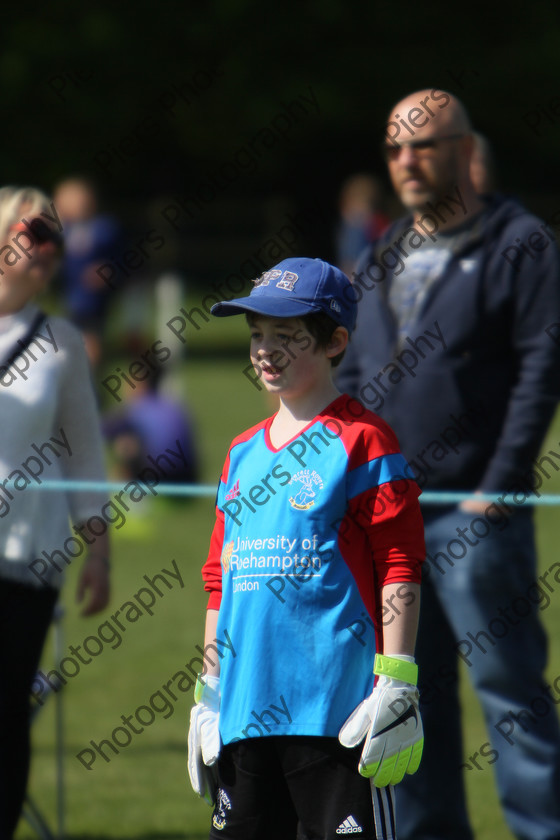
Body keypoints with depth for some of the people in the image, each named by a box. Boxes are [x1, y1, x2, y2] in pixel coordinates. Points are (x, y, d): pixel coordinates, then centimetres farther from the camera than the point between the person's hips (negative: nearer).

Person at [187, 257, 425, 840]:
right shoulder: (243, 454, 18)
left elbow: (399, 570, -7)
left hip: (337, 703, -7)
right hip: (245, 708, 7)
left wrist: (396, 686, -13)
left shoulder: (360, 442, -3)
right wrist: (207, 693, 18)